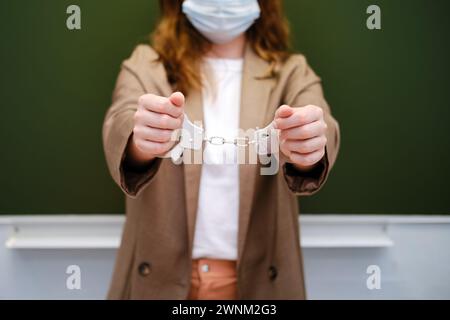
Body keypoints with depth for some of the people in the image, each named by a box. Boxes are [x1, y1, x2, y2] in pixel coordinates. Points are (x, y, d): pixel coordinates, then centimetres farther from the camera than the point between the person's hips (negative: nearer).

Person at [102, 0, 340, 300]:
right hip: (160, 276, 0)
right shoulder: (145, 65, 0)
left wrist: (309, 149, -40)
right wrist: (141, 142, -41)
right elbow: (120, 127, -18)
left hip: (258, 278, 1)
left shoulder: (292, 72, 1)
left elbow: (322, 128, -18)